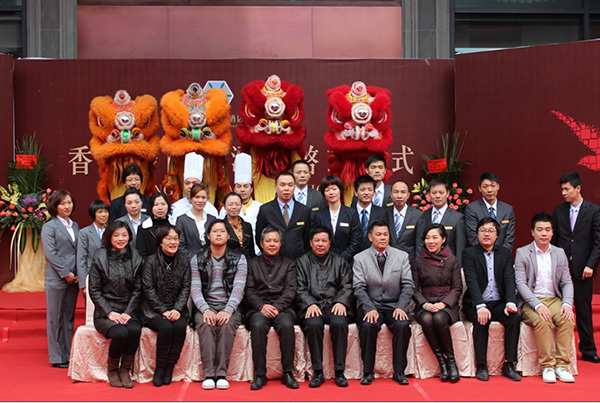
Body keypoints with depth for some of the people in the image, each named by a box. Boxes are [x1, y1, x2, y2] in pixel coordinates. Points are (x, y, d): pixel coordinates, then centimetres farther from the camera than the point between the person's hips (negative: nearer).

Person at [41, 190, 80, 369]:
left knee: (69, 317, 10)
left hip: (73, 278, 6)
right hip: (56, 279, -5)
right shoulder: (49, 227, -3)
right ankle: (57, 357, 8)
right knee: (55, 318, 1)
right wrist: (66, 273, -13)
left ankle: (68, 355, 16)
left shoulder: (75, 226, 14)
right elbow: (50, 253, -11)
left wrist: (78, 274, -1)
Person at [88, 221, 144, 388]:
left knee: (135, 330, -30)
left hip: (128, 311, 2)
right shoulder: (100, 257, 1)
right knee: (120, 333, -31)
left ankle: (125, 370, -9)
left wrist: (128, 313, -7)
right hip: (105, 312, -2)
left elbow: (137, 290, 7)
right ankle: (111, 370, -3)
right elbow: (94, 290, 0)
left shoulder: (135, 258, 7)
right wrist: (109, 312, -11)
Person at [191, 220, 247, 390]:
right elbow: (195, 289, 0)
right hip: (205, 306, 1)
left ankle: (221, 373, -31)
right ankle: (209, 374, -34)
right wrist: (206, 310, -18)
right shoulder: (197, 260, 10)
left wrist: (228, 310, -21)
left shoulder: (239, 259, 7)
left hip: (229, 307, 0)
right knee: (205, 323, -33)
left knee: (227, 323, -33)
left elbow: (238, 289, -4)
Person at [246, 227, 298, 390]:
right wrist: (261, 306, -11)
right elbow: (249, 291, 7)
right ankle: (260, 375, -25)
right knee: (258, 326, -33)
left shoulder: (289, 264, 18)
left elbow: (290, 290, 5)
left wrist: (276, 307, -12)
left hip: (282, 307, 0)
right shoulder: (252, 264, 18)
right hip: (259, 308, 0)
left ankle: (287, 373, -22)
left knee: (287, 325, -33)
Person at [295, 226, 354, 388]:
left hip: (335, 305, 1)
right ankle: (318, 372, -24)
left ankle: (339, 372, -24)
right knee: (313, 324, -34)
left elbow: (347, 286, 11)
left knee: (339, 323, -33)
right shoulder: (302, 262, 17)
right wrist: (310, 303, -11)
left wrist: (341, 302, -9)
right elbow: (300, 289, 7)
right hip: (312, 306, 0)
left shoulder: (340, 261, 20)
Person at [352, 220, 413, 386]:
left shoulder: (402, 256, 9)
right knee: (368, 325, -32)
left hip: (395, 305, 1)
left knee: (403, 325, -30)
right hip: (371, 305, -1)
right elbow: (359, 288, -2)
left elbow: (407, 285, 4)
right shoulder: (360, 259, 5)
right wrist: (370, 309, -18)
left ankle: (399, 372, -16)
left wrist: (400, 307, -12)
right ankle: (367, 372, -17)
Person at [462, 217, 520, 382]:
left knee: (514, 316, -26)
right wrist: (480, 306, -29)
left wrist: (510, 303, -21)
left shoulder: (506, 253, 10)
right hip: (476, 305, -3)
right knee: (481, 319, -32)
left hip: (499, 303, 3)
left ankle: (509, 364, -18)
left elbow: (509, 280, -2)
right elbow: (472, 282, -13)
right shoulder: (469, 253, 1)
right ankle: (481, 366, -21)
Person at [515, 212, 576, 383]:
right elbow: (520, 283, -7)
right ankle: (547, 366, -24)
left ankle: (562, 365, -23)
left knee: (567, 319, -28)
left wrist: (567, 303, -10)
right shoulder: (522, 253, 2)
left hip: (554, 299, 3)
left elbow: (567, 282, 10)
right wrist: (537, 305, -21)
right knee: (542, 321, -33)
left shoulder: (560, 253, 14)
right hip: (530, 302, -3)